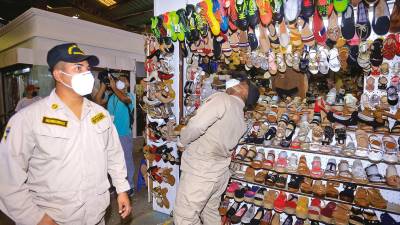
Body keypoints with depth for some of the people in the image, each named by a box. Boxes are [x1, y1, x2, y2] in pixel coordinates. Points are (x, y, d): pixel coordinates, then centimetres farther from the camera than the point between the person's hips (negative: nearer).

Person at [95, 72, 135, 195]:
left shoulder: (129, 95, -4)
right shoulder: (110, 96, 9)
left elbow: (124, 99, -26)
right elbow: (98, 101, -4)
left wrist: (113, 87, -24)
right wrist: (103, 86, -5)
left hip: (124, 134, -5)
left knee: (127, 161, 5)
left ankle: (129, 186, 18)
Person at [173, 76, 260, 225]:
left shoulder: (222, 98, -15)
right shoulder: (242, 120, 10)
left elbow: (197, 125, -26)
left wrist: (182, 142, -9)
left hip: (200, 171, -8)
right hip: (220, 172, 8)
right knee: (211, 213, 25)